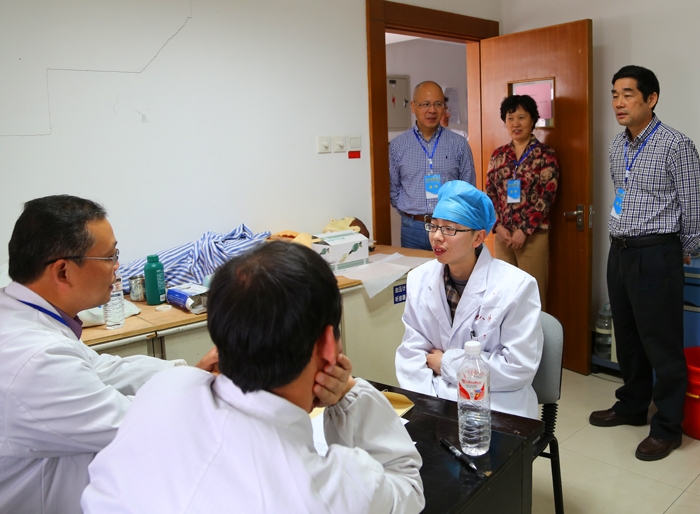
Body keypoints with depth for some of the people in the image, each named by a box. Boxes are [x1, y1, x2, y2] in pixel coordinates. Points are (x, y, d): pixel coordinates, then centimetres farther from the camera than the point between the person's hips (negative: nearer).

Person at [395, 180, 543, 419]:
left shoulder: (516, 286, -13)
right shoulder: (419, 280, 1)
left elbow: (519, 367, -15)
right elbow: (411, 351, 1)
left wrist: (446, 362, -11)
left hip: (495, 405, -4)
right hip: (435, 398, 4)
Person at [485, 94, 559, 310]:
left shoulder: (545, 155, -3)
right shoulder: (498, 155, 9)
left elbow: (546, 197, -9)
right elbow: (490, 194, 7)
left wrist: (524, 230, -14)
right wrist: (498, 226, -6)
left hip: (533, 235, -4)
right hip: (502, 234, 4)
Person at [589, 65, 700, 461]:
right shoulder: (617, 146, 10)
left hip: (656, 254, -7)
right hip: (619, 251, 7)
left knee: (661, 341, 1)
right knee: (626, 334, 16)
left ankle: (667, 428, 14)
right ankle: (632, 406, 33)